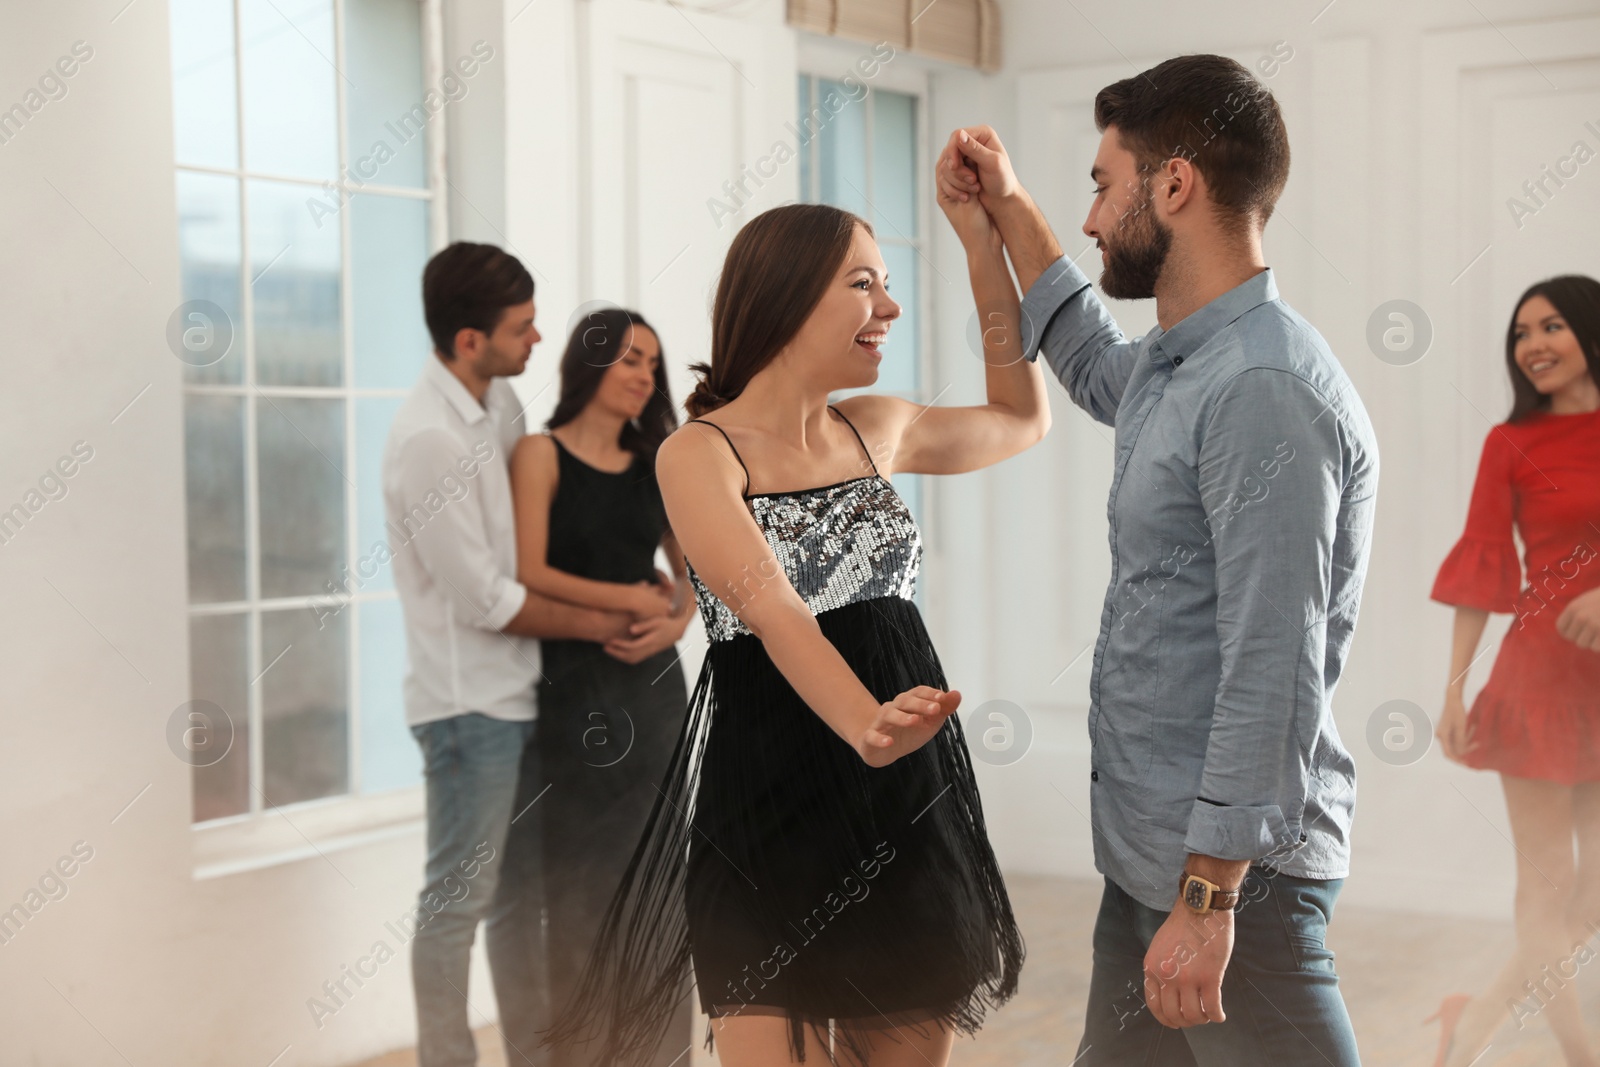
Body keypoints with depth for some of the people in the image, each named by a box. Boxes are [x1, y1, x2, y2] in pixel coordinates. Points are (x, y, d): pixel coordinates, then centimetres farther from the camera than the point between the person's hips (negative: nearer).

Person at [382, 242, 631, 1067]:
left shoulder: (500, 401, 5)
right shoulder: (428, 440, -22)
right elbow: (485, 601, -19)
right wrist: (596, 624, -9)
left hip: (515, 690, 9)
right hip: (468, 702, -9)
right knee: (459, 898, 2)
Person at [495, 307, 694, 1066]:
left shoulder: (654, 466, 11)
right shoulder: (540, 455, -4)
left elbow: (690, 569, 14)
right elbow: (528, 574, -13)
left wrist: (675, 621, -7)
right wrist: (628, 601, -10)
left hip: (649, 685, 5)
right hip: (569, 687, -5)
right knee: (573, 871, 2)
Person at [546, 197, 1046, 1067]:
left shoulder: (875, 429, 11)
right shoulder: (700, 453, -7)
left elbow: (1022, 419, 27)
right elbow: (774, 613, -21)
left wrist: (984, 243, 21)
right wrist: (866, 726, -39)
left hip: (913, 803, 5)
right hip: (773, 810, -5)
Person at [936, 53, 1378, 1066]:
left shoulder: (1266, 391, -20)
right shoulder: (1176, 367, 11)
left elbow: (1274, 675, -24)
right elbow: (1099, 371, 38)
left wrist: (1208, 896, -23)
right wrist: (1010, 209, 34)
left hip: (1229, 866, -10)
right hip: (1149, 848, 10)